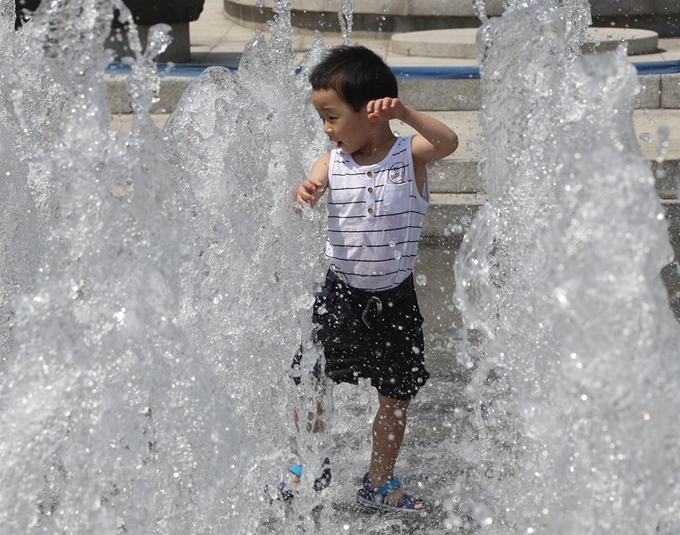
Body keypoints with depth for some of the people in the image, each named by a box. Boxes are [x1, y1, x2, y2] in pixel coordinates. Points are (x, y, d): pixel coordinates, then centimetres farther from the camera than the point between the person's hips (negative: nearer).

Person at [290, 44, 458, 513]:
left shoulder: (410, 156, -11)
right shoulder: (332, 164, -3)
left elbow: (448, 142, -29)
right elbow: (300, 202, -14)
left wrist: (407, 114, -43)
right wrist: (304, 193, -38)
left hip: (394, 299, -2)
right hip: (341, 293, 2)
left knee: (397, 395, 9)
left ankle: (380, 483, 28)